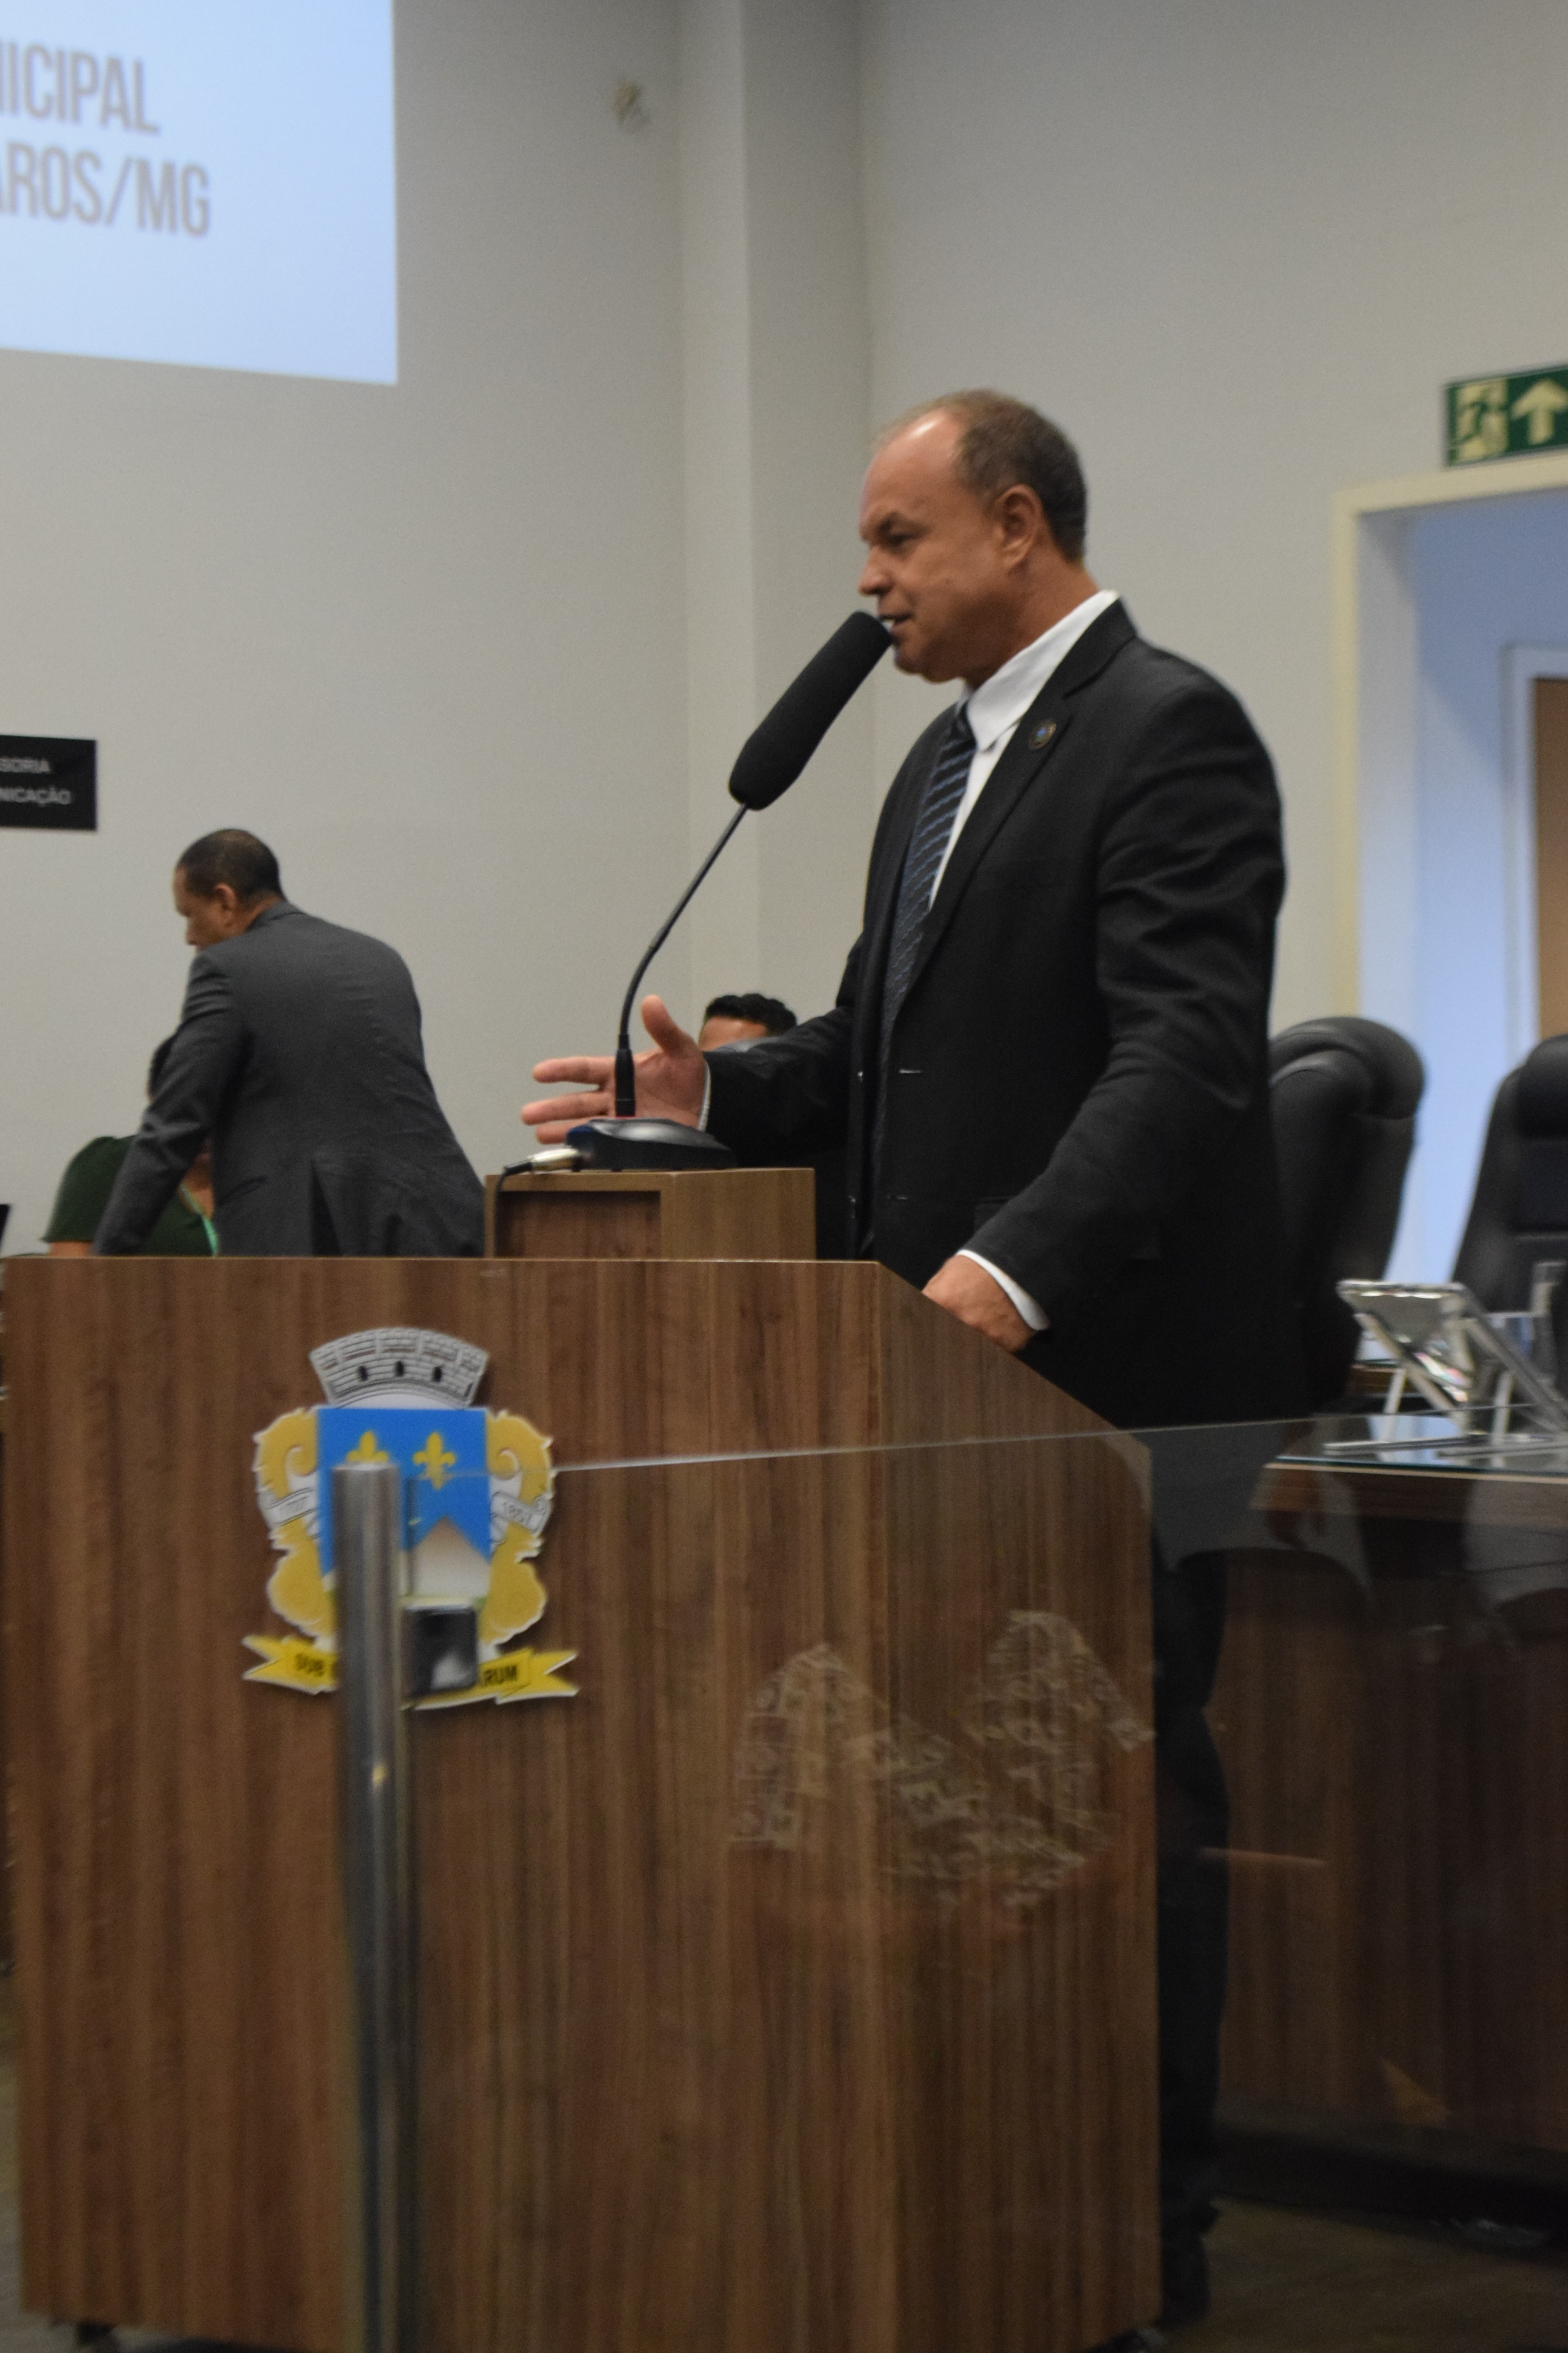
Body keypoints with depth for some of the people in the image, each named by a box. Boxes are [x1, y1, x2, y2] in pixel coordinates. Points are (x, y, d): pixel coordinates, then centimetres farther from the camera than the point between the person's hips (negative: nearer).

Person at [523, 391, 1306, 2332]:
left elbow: (1184, 1054, -24)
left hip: (1110, 1367, -9)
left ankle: (1143, 2243, 10)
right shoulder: (946, 763, 18)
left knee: (1121, 1791, 0)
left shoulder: (1167, 735, -12)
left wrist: (1015, 1265, -35)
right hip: (956, 1370, 9)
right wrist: (713, 1094, 4)